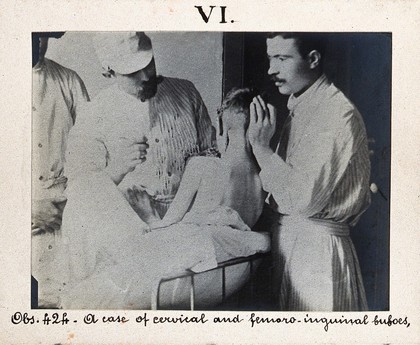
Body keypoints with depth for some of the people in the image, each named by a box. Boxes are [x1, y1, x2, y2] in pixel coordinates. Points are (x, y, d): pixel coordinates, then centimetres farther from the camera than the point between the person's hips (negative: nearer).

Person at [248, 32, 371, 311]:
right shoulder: (299, 108, 8)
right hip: (289, 236, 8)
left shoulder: (338, 114, -18)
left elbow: (304, 197, -24)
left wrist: (261, 147, -20)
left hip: (318, 246, -8)